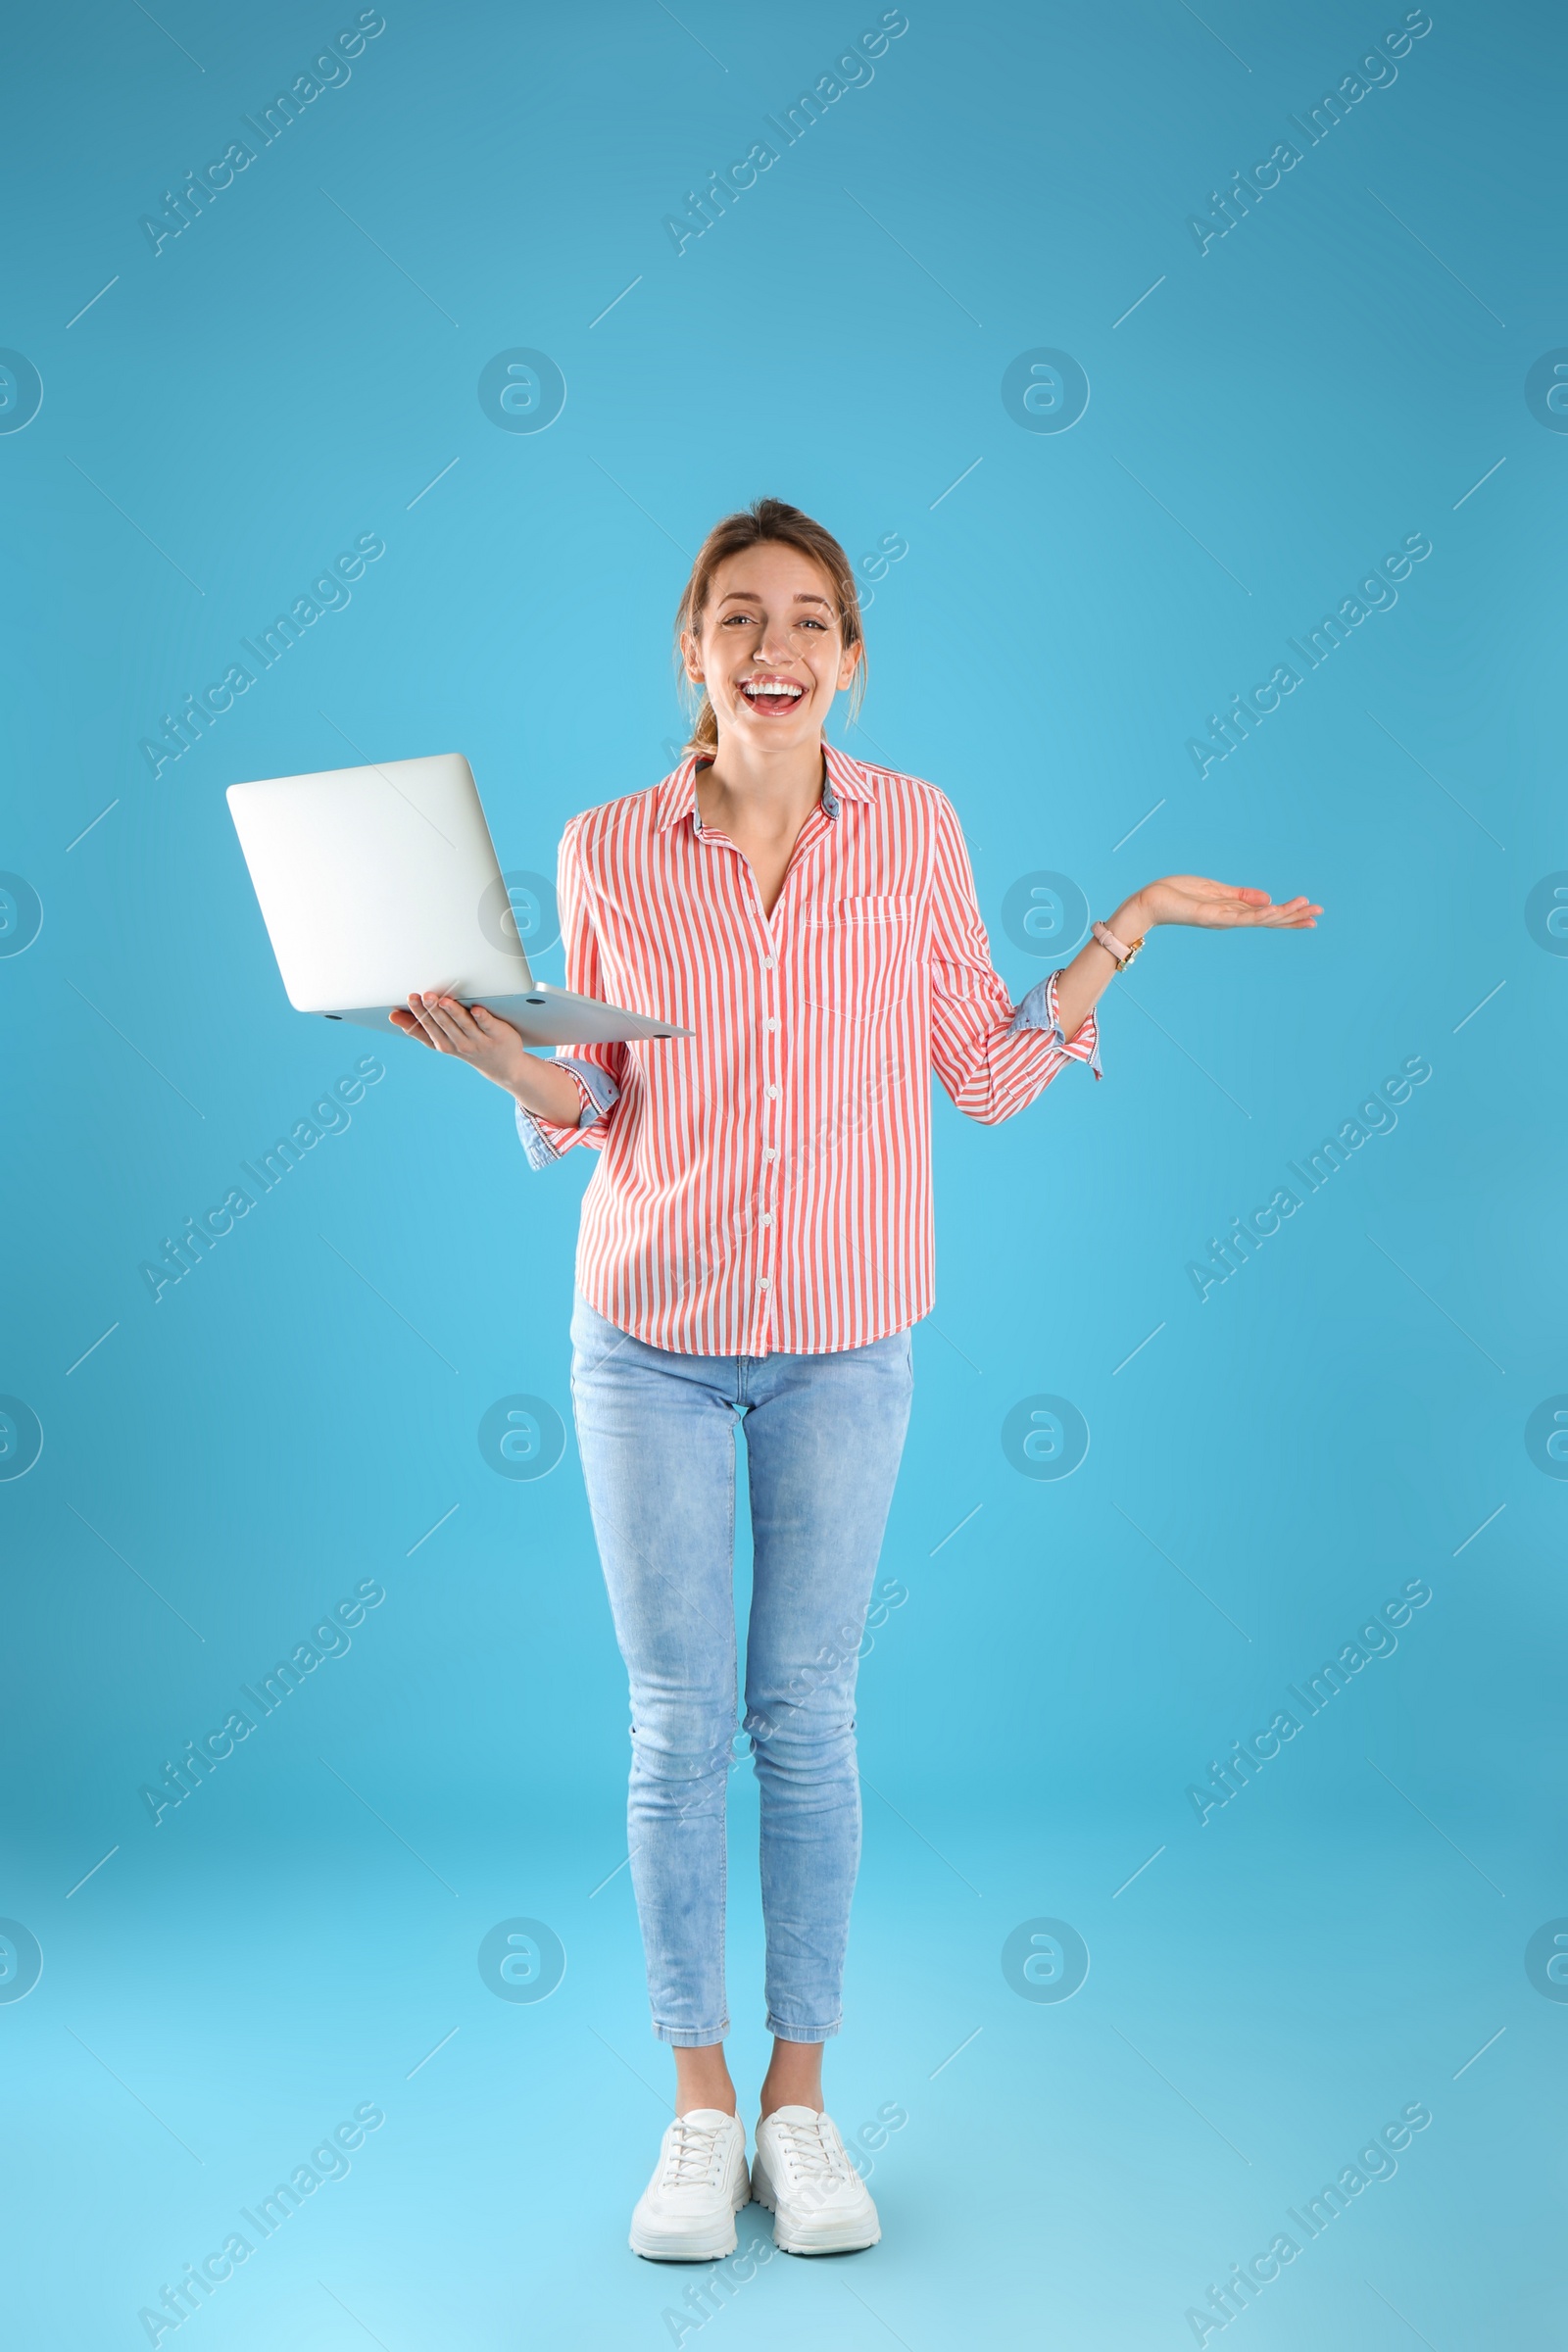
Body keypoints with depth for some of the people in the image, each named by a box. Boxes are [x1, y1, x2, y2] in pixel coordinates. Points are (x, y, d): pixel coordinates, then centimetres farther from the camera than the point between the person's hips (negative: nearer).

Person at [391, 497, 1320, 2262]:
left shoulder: (915, 828, -1)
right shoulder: (606, 852, -3)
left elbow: (991, 1074, 3)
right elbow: (594, 1114, 4)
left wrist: (1128, 929, -5)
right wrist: (511, 1063, -15)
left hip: (846, 1343, 0)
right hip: (651, 1341, 0)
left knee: (806, 1716, 8)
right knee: (679, 1723, 5)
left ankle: (800, 2100, 24)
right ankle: (699, 2112, 21)